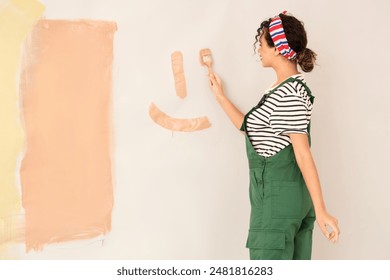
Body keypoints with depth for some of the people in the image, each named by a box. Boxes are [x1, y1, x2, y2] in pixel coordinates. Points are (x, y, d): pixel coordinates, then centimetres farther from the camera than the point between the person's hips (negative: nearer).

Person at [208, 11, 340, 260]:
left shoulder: (288, 94, -17)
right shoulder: (290, 89, 14)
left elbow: (303, 154, -20)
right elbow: (252, 129, 22)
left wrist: (321, 211, -20)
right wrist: (220, 97, 26)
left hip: (277, 196, -10)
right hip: (293, 193, 10)